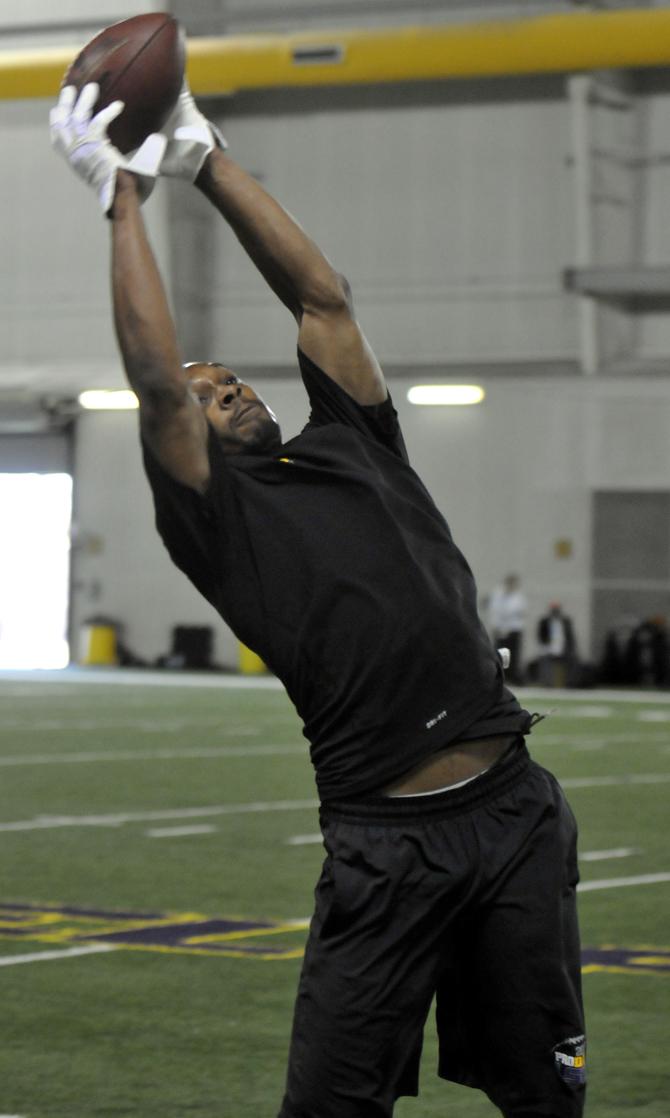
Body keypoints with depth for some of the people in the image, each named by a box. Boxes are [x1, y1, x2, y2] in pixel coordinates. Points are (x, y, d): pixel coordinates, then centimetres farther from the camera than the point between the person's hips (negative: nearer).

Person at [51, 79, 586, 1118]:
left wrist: (208, 159, 17)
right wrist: (123, 198, 1)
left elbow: (323, 297, 16)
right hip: (388, 845, -4)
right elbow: (156, 378, -7)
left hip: (518, 810, 5)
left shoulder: (351, 450, 19)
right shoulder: (214, 517, 4)